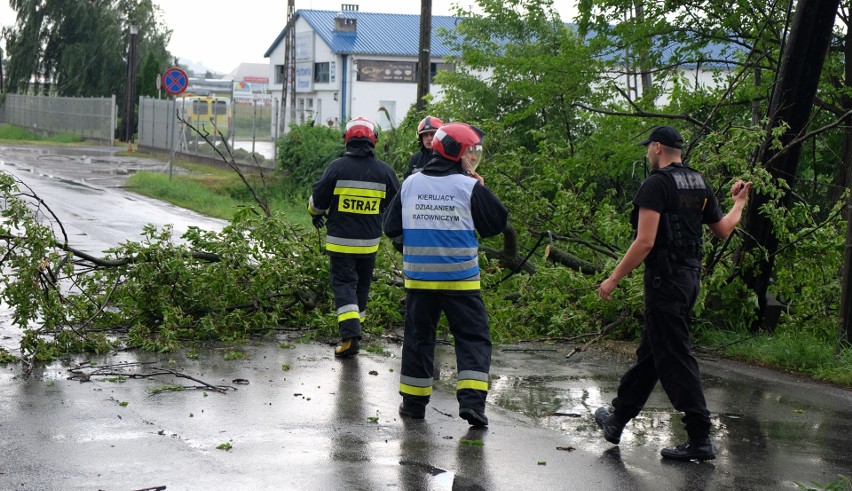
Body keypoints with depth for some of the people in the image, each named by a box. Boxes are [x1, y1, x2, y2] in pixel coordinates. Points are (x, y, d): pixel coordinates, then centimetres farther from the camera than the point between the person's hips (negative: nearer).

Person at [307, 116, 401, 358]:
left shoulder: (337, 167, -10)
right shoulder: (384, 171, -1)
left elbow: (318, 200, -3)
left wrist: (316, 215, 20)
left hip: (340, 240, -3)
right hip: (370, 241, 3)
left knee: (343, 283, -1)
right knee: (362, 285, 18)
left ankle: (350, 335, -16)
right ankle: (354, 327, 30)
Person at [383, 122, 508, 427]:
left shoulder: (410, 184, 3)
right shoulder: (470, 188, -10)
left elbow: (392, 228, 9)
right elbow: (498, 223, -1)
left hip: (418, 276, 4)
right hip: (460, 279, -4)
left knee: (419, 336, 14)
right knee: (473, 337, 4)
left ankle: (413, 402, 18)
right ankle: (471, 400, -7)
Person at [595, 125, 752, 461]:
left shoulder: (657, 184, -13)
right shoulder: (700, 185, 12)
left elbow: (645, 242, -20)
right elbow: (723, 230, 22)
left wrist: (614, 279, -14)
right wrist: (739, 204, 41)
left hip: (665, 278, -9)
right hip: (690, 277, 9)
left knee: (674, 358, -6)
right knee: (650, 352, 16)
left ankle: (700, 439, -6)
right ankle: (617, 420, 28)